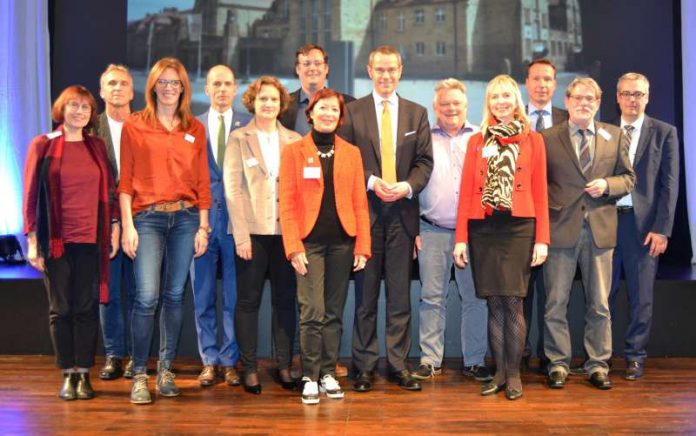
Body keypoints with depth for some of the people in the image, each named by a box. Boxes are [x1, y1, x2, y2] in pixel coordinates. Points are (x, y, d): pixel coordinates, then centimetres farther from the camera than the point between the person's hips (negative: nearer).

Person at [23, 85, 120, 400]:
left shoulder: (97, 146, 10)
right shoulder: (42, 146, 2)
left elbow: (109, 190, 13)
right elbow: (31, 195, 1)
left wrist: (114, 227, 6)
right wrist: (32, 240, -4)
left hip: (91, 240, 2)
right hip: (55, 241, -2)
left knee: (87, 308, 3)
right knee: (60, 309, 3)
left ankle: (84, 374, 11)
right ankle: (68, 375, 12)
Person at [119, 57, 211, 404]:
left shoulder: (195, 130, 11)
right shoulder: (134, 126, 4)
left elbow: (202, 181, 9)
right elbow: (125, 181, 2)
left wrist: (203, 226, 4)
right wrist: (127, 226, -6)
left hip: (186, 218, 3)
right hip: (147, 218, -3)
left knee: (175, 295, 6)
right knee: (147, 296, -11)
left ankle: (166, 370, 16)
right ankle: (139, 374, 0)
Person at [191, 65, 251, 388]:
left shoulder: (249, 126, 4)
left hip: (237, 218, -1)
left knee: (235, 296, 3)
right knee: (203, 296, 7)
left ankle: (230, 361, 14)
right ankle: (209, 361, 17)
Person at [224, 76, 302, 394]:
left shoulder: (294, 140, 10)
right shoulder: (238, 139, 4)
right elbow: (232, 187, -3)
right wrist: (241, 233, -10)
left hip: (285, 231, 2)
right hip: (252, 231, -2)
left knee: (285, 299, 6)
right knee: (248, 300, 3)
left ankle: (285, 365, 15)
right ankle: (249, 368, 11)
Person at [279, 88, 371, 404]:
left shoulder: (351, 152, 11)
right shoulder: (294, 152, 4)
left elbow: (359, 202, 8)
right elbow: (287, 203, -2)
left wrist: (362, 245, 0)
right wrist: (294, 246, -11)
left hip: (342, 242, 3)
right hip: (310, 242, -2)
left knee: (334, 313, 7)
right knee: (313, 312, -8)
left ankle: (329, 373, 18)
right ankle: (310, 377, 4)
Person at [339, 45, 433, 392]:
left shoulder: (417, 113, 12)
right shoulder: (352, 111, 5)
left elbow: (424, 161, 7)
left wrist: (408, 186, -11)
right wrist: (371, 182, -13)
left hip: (402, 210, 2)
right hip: (365, 209, -2)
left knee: (401, 294, 5)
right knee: (366, 294, 4)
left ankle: (398, 364, 13)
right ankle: (365, 365, 12)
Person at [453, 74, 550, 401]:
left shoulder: (533, 140, 8)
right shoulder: (476, 142, 12)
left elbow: (540, 192, 3)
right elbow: (466, 191, 7)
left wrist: (542, 239, -4)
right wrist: (460, 238, 0)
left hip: (518, 227, -2)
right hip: (483, 228, 2)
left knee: (512, 301, -6)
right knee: (494, 303, 5)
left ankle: (514, 373, 8)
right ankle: (499, 372, 15)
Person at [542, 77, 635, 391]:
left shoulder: (615, 136, 9)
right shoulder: (547, 138, 2)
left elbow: (628, 177, 12)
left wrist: (608, 185, -7)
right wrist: (548, 206, -8)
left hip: (600, 229, 2)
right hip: (560, 228, -2)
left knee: (599, 304, 8)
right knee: (555, 303, 4)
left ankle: (598, 365, 19)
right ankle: (558, 364, 15)